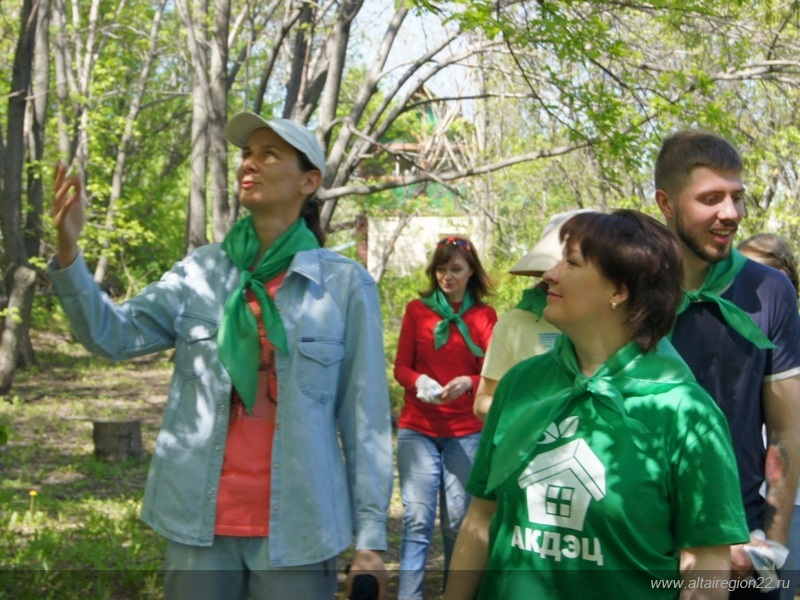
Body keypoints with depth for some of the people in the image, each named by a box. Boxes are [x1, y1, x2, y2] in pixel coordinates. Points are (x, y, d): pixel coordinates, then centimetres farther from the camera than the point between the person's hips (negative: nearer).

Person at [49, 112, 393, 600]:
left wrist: (371, 536, -4)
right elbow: (114, 335, -7)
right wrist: (68, 252, -22)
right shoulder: (201, 272, 5)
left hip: (297, 527, -2)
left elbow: (364, 415, -2)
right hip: (199, 521, 3)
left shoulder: (346, 284, -3)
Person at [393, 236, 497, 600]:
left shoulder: (485, 316, 5)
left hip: (465, 432, 0)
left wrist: (467, 383, -21)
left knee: (458, 521, 3)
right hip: (417, 429, 0)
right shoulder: (417, 309, 5)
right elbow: (401, 367, 4)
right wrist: (419, 383, -18)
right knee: (417, 519, -7)